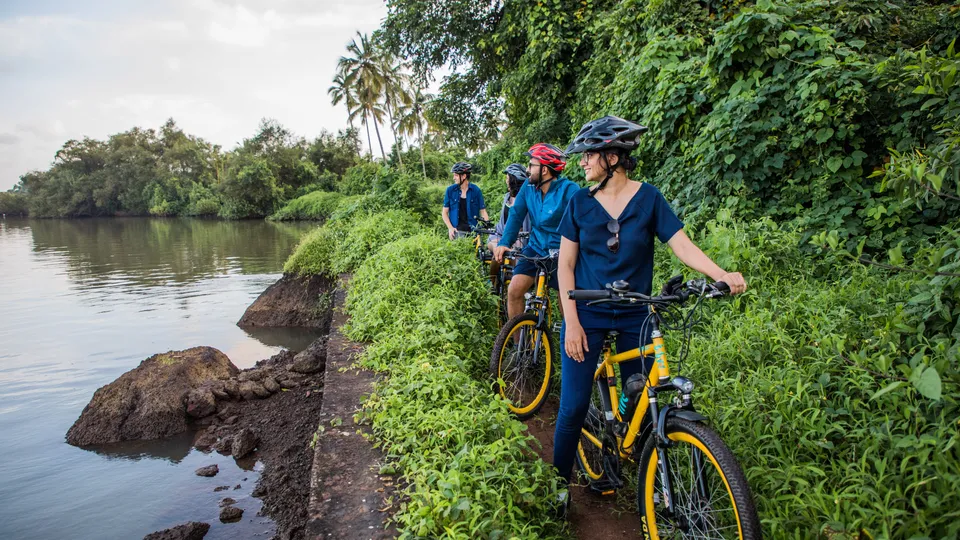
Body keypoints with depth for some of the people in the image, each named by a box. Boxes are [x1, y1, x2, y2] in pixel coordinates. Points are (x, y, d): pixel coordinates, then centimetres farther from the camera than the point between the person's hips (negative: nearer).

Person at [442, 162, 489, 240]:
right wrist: (450, 227, -8)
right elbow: (445, 212, 7)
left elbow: (482, 211, 3)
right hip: (457, 231, 0)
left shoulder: (476, 190, 1)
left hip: (472, 230, 0)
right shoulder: (450, 190, 4)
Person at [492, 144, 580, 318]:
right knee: (514, 291, -6)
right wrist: (504, 243, -19)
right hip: (536, 248, 4)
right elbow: (516, 216, -6)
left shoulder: (569, 189, -18)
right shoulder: (529, 187, -2)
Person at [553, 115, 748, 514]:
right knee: (573, 406, 0)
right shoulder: (581, 202, 0)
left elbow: (682, 245, -6)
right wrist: (571, 321, -8)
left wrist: (722, 275, -24)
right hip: (587, 316, 0)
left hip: (634, 317, 0)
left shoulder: (648, 198, -1)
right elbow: (566, 264, -1)